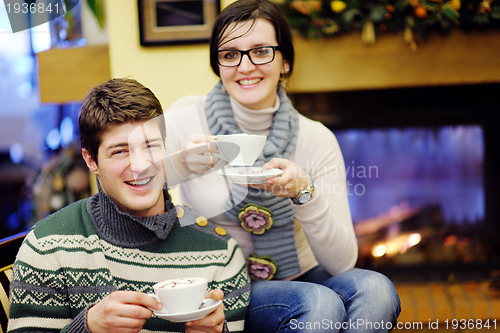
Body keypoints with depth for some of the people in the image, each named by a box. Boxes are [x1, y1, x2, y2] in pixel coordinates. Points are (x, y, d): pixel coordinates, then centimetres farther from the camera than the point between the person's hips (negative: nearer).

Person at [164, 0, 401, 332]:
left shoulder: (316, 138, -6)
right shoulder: (188, 120, -8)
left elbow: (342, 261, -11)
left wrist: (303, 191, -27)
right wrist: (179, 165, -31)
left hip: (300, 278, 3)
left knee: (375, 290, -27)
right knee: (320, 305, -31)